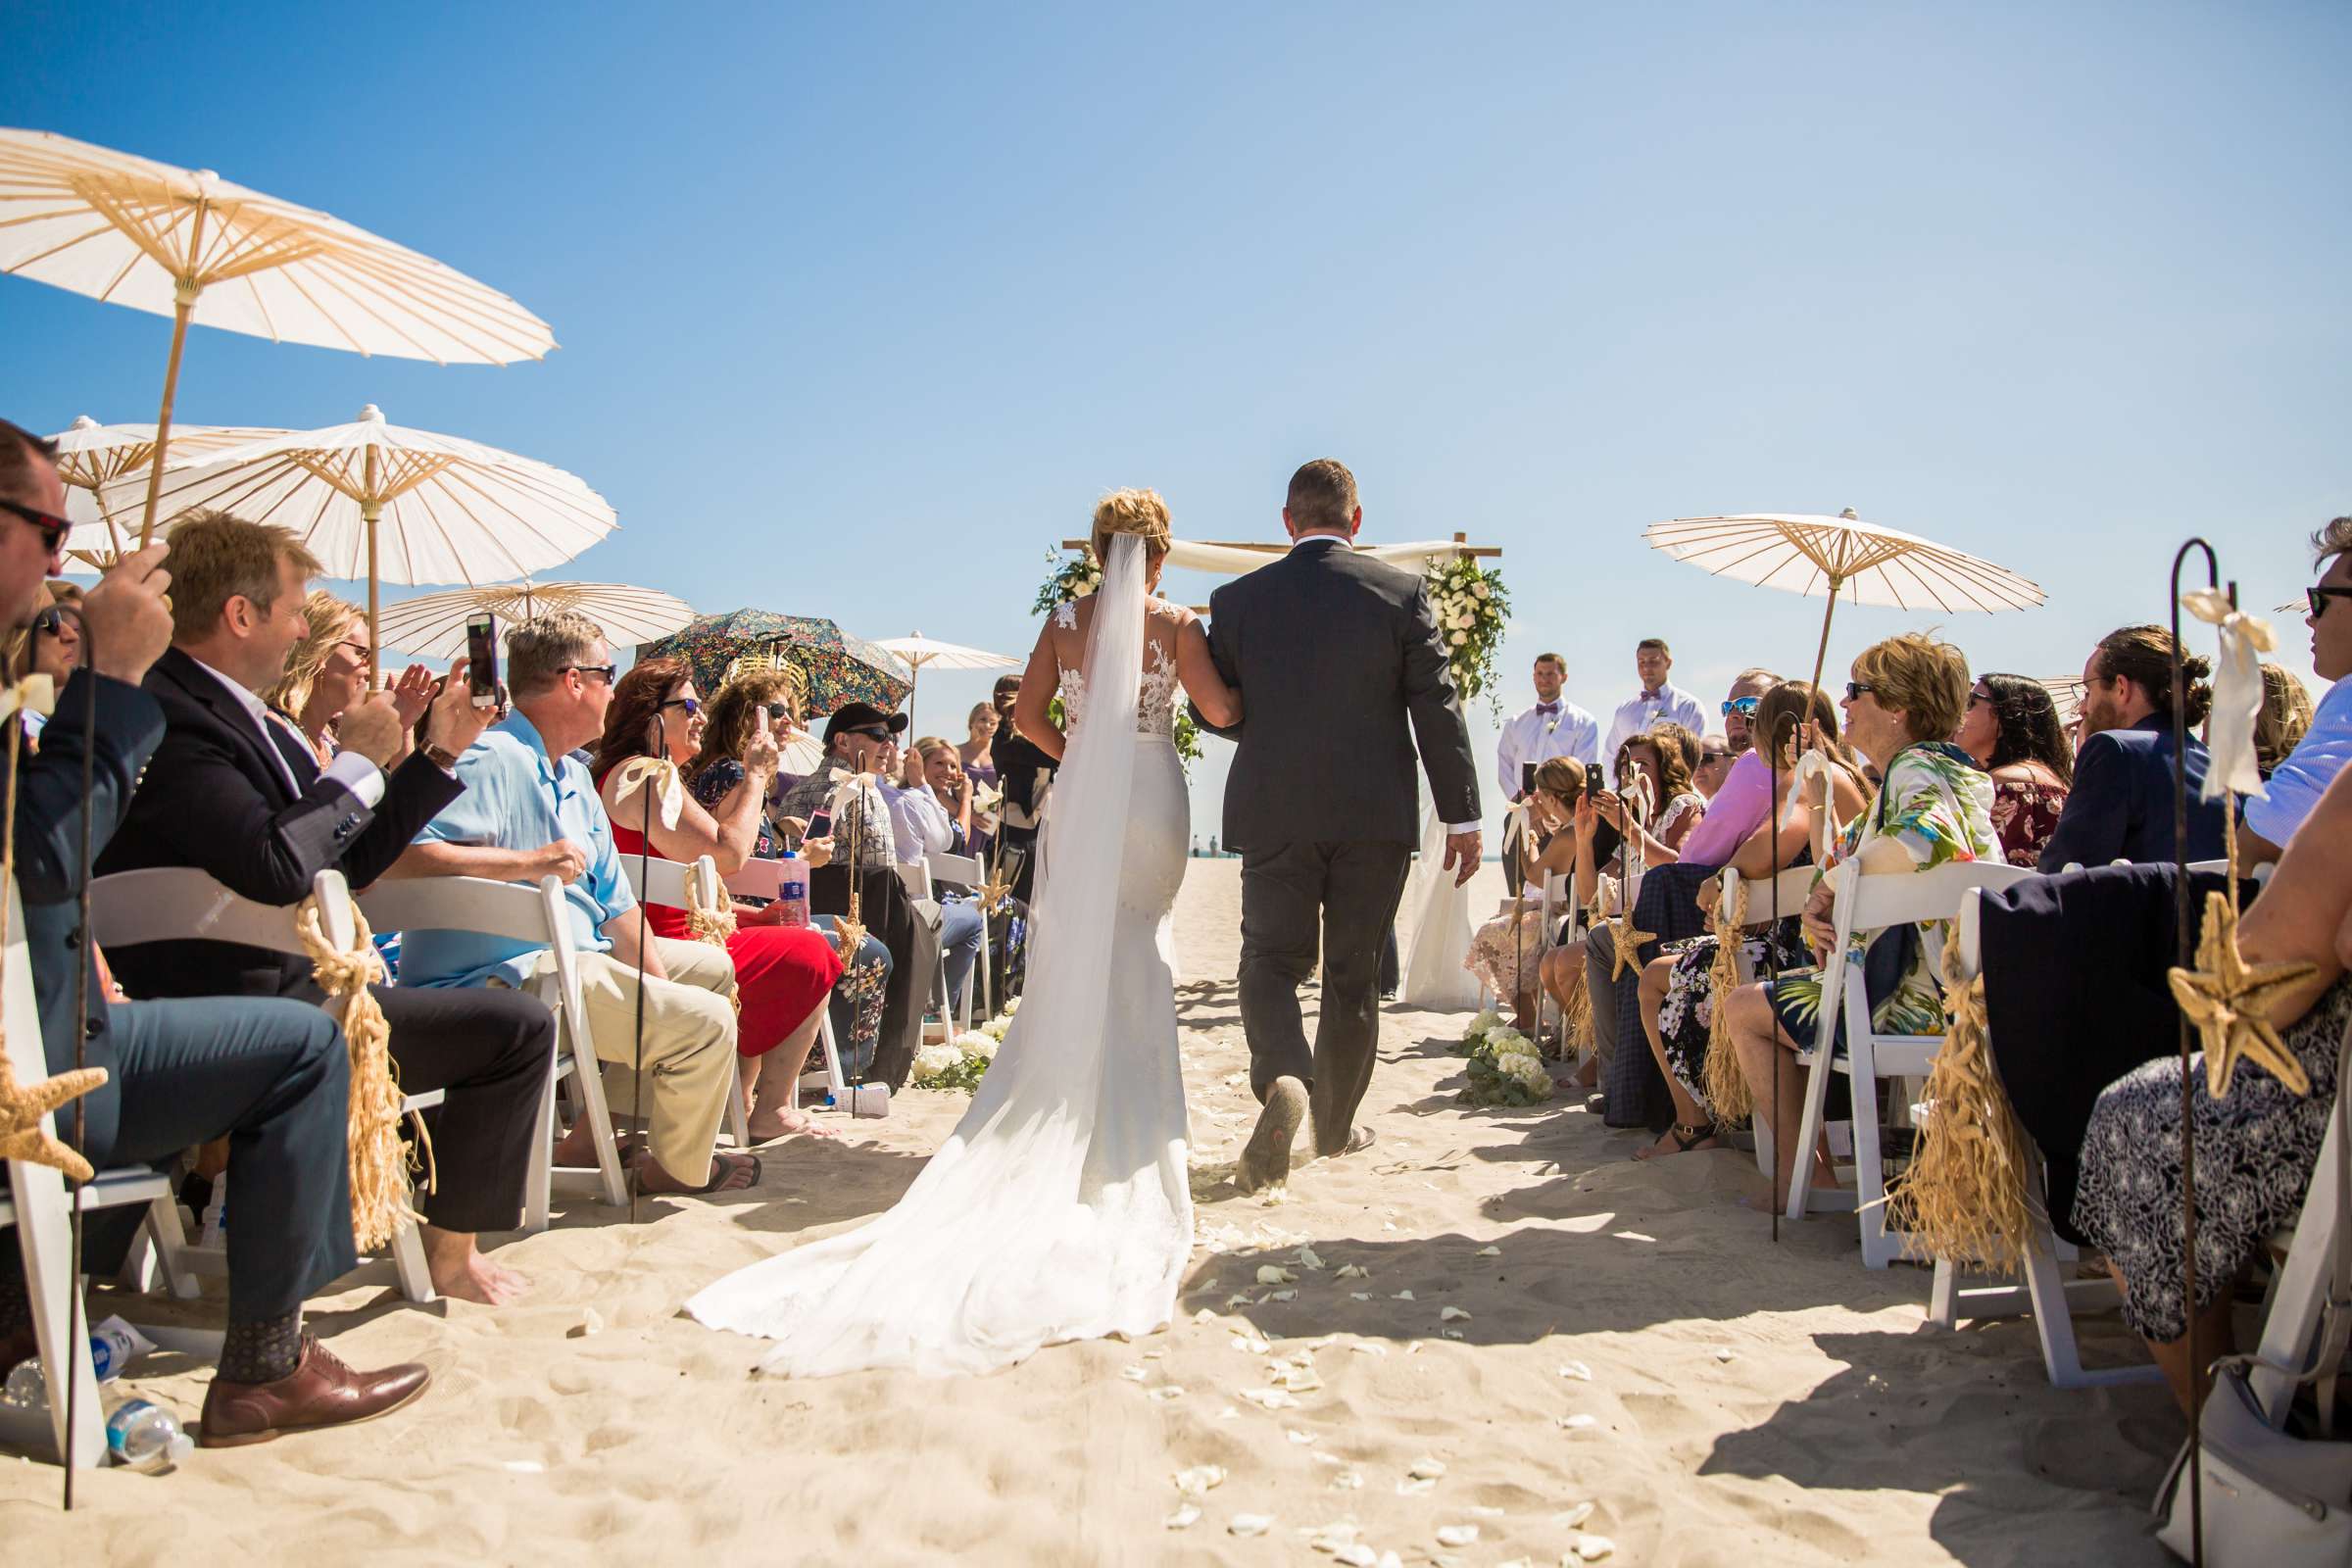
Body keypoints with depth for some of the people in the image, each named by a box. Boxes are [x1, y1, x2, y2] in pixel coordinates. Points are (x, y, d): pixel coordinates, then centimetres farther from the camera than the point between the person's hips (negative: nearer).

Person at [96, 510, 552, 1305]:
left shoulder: (234, 712, 13)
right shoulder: (165, 714, -19)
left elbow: (348, 861, 16)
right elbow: (277, 868, -33)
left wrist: (440, 752, 13)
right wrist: (360, 761, -17)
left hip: (283, 986, 11)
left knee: (507, 1020, 26)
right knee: (518, 1028, -15)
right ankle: (449, 1251, 2)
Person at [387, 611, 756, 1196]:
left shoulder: (574, 777, 18)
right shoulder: (496, 762, -14)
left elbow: (615, 900, 16)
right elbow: (403, 854, -29)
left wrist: (658, 989, 6)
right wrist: (530, 861, -28)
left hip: (582, 955, 11)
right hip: (509, 975, -11)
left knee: (711, 966, 21)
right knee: (706, 1021, -21)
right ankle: (678, 1167, 8)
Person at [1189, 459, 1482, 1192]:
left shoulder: (1237, 599, -1)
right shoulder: (1401, 592, -3)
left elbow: (1213, 709, 5)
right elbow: (1437, 708, -4)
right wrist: (1461, 815, 1)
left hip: (1275, 814, 0)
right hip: (1375, 815, 1)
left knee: (1271, 959, 10)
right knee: (1353, 973, 13)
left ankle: (1283, 1078, -18)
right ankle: (1335, 1125, 24)